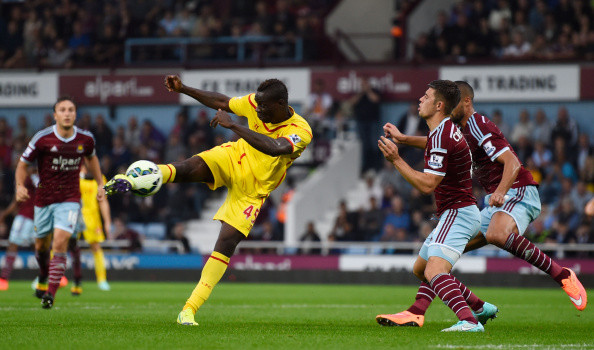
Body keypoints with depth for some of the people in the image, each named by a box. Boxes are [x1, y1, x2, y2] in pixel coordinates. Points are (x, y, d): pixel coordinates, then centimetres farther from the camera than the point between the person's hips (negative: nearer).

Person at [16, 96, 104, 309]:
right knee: (42, 245, 14)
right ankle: (43, 277, 47)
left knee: (60, 242, -18)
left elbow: (91, 158, 20)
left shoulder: (86, 139, -4)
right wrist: (20, 186, -17)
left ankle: (50, 293, -17)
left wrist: (100, 184, 16)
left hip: (70, 199, -1)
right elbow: (23, 163, -1)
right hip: (44, 199, 1)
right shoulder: (42, 139, -12)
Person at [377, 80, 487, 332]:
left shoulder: (441, 136, -19)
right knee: (420, 269, 23)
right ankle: (480, 307, 29)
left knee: (434, 272, -28)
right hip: (456, 213, 11)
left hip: (458, 214, -11)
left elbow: (427, 185, -22)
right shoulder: (444, 130, 13)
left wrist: (396, 160, -19)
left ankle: (469, 321, -47)